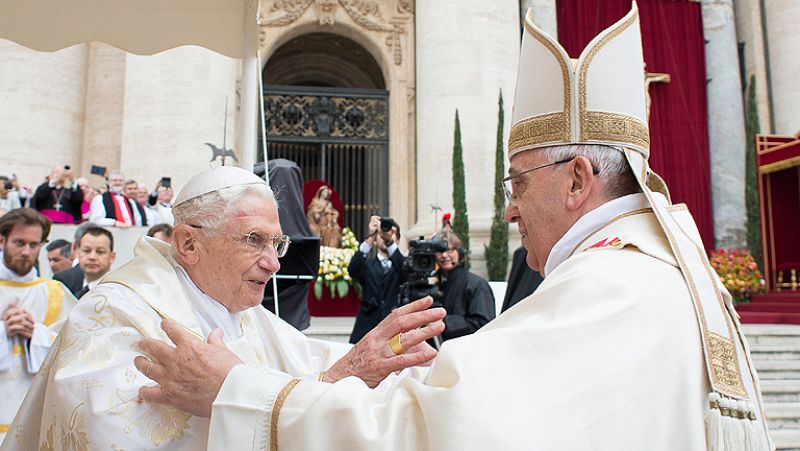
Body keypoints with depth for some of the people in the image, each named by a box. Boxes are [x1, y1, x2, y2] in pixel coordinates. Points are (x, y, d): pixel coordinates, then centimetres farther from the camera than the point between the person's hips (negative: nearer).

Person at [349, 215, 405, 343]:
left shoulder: (402, 263, 12)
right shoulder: (367, 264, 12)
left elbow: (406, 270, -12)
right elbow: (352, 270, -11)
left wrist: (390, 242, -25)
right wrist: (370, 238, -23)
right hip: (367, 327, 0)